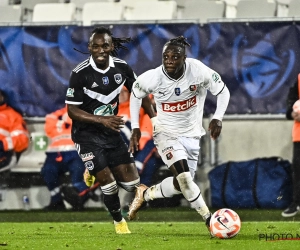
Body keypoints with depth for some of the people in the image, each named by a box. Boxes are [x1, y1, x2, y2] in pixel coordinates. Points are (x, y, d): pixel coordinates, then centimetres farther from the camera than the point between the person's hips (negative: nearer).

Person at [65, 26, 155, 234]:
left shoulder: (122, 68, -6)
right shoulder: (80, 74, -20)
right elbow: (72, 110, -18)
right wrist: (102, 120, -29)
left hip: (111, 131, 5)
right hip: (87, 135, -5)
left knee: (131, 183, 2)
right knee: (108, 183, -11)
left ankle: (94, 170, 33)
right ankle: (118, 220, 20)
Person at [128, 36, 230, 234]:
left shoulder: (198, 71, -22)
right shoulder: (152, 78, -20)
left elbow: (223, 91, -7)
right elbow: (136, 94, 2)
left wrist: (218, 118, -21)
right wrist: (135, 128, 0)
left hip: (191, 134, 3)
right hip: (166, 133, -3)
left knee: (181, 185, 5)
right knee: (184, 177, -23)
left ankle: (145, 194, 32)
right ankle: (210, 220, -9)